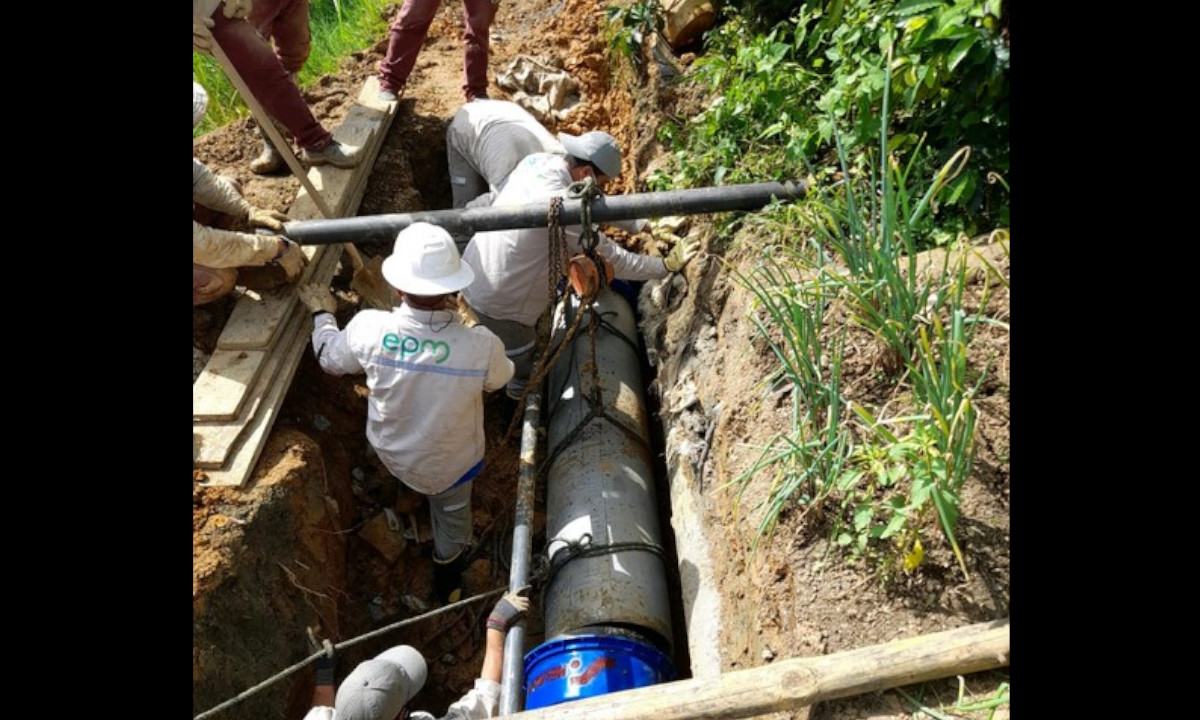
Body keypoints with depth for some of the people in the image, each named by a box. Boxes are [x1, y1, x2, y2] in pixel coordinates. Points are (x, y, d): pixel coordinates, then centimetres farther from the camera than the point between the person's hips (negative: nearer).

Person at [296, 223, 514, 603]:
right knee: (452, 509, 32)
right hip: (451, 463, 0)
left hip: (390, 453, 1)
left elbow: (329, 357, -5)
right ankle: (448, 569, 60)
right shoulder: (482, 346, -36)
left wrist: (321, 312, 15)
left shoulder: (369, 328, -31)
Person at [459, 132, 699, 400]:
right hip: (497, 300, -9)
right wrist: (666, 265, -15)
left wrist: (643, 224, 3)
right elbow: (611, 258, -25)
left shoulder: (540, 160, -6)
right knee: (521, 359, 18)